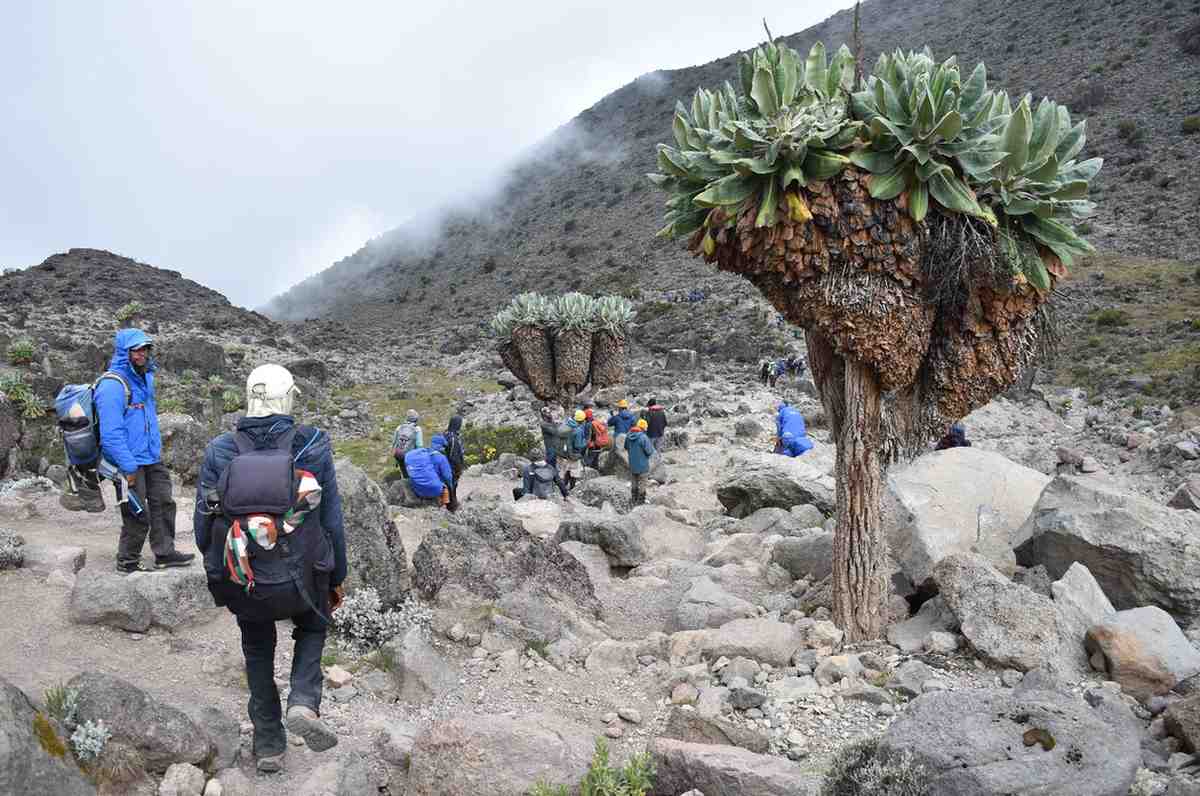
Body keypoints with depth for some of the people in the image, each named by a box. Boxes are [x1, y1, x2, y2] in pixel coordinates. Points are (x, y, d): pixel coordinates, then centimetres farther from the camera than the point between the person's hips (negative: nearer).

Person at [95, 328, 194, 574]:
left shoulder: (145, 376, 9)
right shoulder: (112, 385, -19)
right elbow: (111, 433, -22)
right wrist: (128, 467, -23)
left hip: (152, 458, 9)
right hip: (130, 463, -9)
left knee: (164, 504, 14)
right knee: (138, 515, 0)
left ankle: (165, 553, 26)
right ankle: (127, 561, 18)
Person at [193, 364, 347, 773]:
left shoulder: (219, 451, -7)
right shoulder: (313, 447, -10)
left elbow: (202, 523, -1)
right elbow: (333, 520, -5)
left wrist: (216, 567, 19)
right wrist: (336, 578, 9)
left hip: (242, 584, 1)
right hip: (300, 579, -1)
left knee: (258, 653, 27)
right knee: (313, 627, 30)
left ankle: (268, 744, 31)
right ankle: (304, 702, 6)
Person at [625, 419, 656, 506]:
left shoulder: (628, 436, -4)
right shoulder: (643, 437, -24)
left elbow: (626, 447, 10)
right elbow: (649, 451, -19)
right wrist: (651, 446, 0)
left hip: (632, 464, 6)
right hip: (642, 465, -6)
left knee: (633, 482, 20)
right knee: (642, 483, 8)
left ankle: (634, 500, 30)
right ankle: (640, 501, 14)